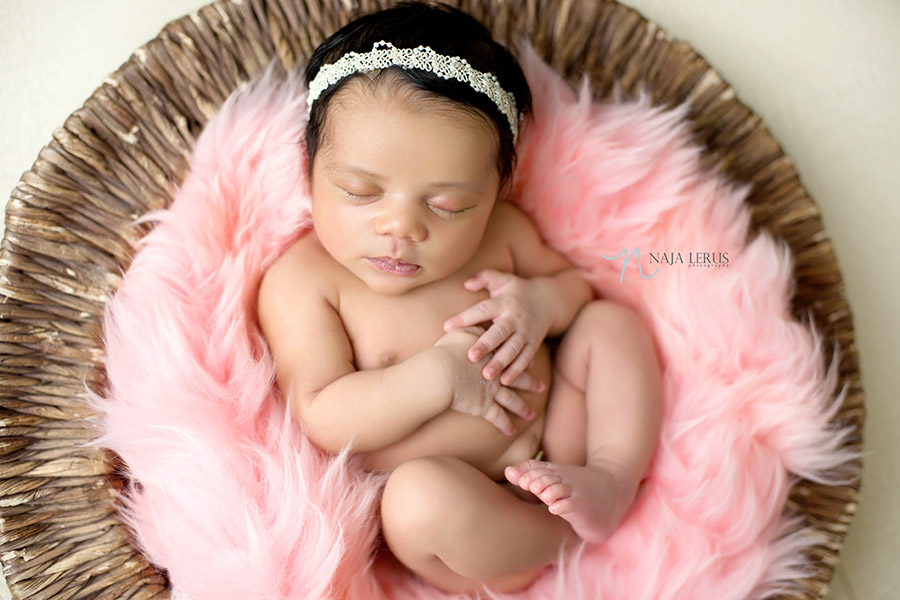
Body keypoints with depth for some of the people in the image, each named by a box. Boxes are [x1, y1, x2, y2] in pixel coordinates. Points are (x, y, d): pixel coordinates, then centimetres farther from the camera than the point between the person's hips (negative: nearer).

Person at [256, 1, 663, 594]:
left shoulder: (500, 230, 1)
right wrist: (440, 376, -25)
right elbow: (320, 418, -16)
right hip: (464, 510, -5)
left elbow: (575, 280, 16)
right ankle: (571, 535, -13)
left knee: (611, 323, 0)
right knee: (419, 492, -37)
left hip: (553, 454, 5)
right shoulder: (301, 281, -11)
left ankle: (612, 477, -16)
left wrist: (544, 300, -9)